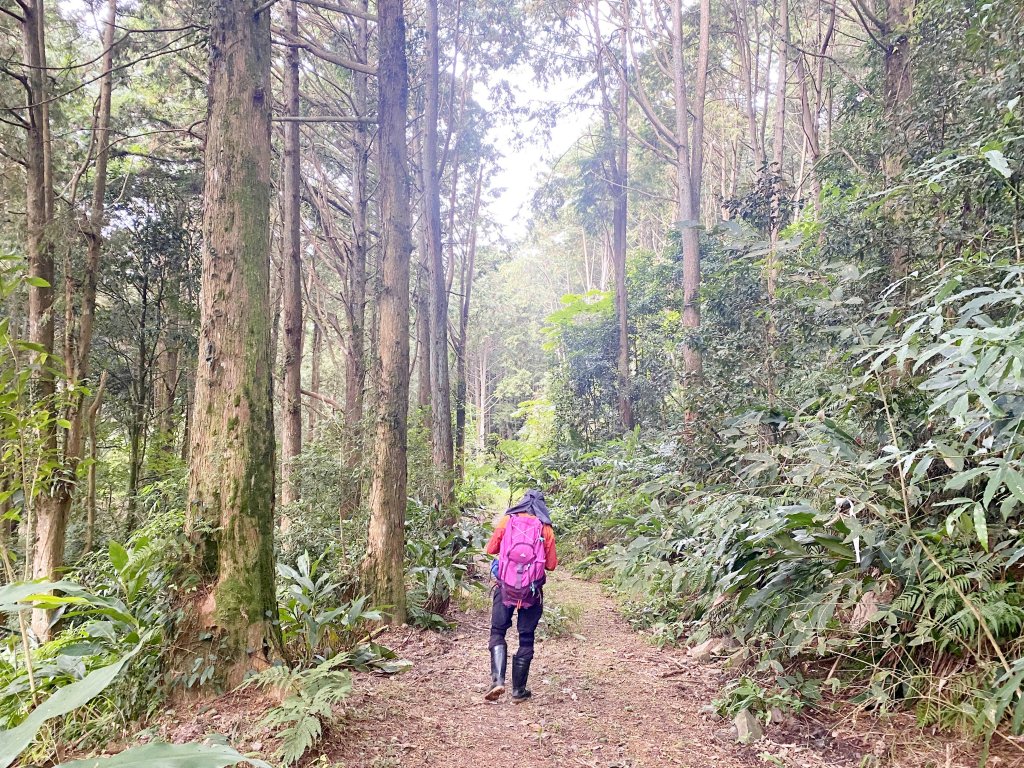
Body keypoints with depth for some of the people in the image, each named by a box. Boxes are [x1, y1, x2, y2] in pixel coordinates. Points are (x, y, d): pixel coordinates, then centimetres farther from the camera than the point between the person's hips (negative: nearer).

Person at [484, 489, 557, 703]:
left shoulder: (506, 520, -1)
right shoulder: (545, 528, -1)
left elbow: (491, 549, 5)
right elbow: (551, 564, 2)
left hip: (506, 587, 0)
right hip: (533, 590, 0)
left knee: (497, 632, 12)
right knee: (526, 638, 11)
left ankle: (497, 680, -6)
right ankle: (518, 691, 15)